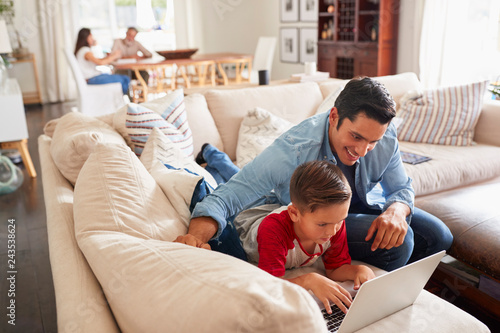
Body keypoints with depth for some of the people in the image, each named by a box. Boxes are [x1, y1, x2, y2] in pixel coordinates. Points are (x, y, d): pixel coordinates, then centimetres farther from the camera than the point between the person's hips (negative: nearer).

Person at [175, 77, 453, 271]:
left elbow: (402, 188, -7)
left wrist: (396, 211, -32)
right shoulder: (292, 151, -39)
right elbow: (227, 197, -40)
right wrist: (197, 235, -61)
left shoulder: (386, 137, -23)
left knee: (438, 236, 0)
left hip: (366, 205, 6)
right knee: (400, 243, -25)